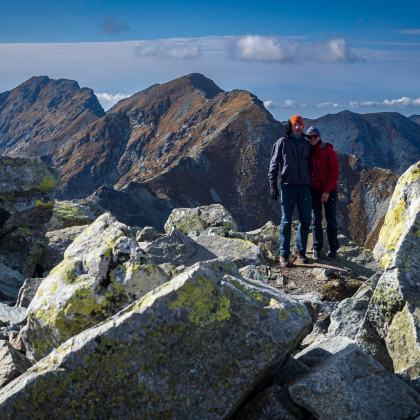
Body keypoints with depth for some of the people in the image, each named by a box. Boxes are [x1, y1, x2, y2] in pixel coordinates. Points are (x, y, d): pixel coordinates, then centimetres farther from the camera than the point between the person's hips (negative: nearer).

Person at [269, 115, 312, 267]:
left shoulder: (306, 144, 16)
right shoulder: (282, 142, 6)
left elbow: (310, 166, 20)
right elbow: (274, 164, 4)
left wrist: (311, 184, 13)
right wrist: (273, 185, -4)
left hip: (304, 186, 3)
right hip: (288, 185, -3)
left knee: (305, 220, 2)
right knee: (286, 221, -4)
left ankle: (301, 251, 17)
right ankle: (284, 255, 1)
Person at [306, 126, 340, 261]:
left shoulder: (328, 150, -5)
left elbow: (335, 172, -8)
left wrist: (327, 191, -13)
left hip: (329, 191, -3)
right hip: (315, 190, 3)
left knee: (331, 220, 2)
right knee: (316, 220, 1)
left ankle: (333, 249, 10)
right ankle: (317, 249, 6)